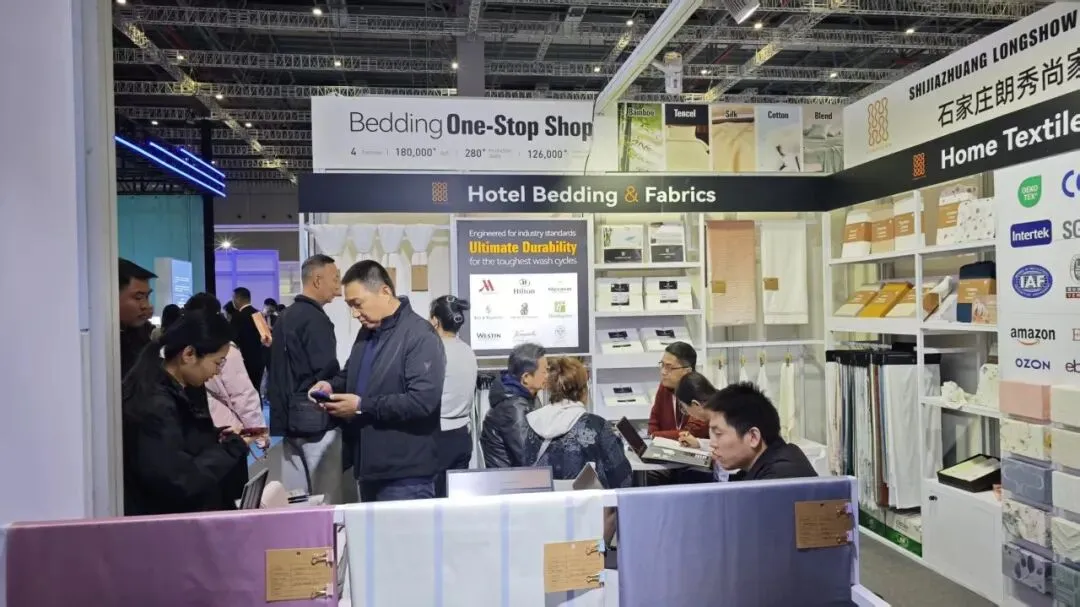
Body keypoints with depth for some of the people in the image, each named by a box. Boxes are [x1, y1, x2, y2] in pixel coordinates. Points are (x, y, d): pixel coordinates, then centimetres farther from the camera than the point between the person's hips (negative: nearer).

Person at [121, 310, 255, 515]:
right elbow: (179, 484, -25)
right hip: (163, 521, -8)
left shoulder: (177, 389, 3)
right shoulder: (152, 406, -24)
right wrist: (233, 447, -15)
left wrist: (217, 437, 0)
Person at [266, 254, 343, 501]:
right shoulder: (315, 319, -14)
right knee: (324, 502, -2)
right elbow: (327, 374, -19)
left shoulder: (285, 317, 13)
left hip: (289, 419, 9)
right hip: (315, 421, -9)